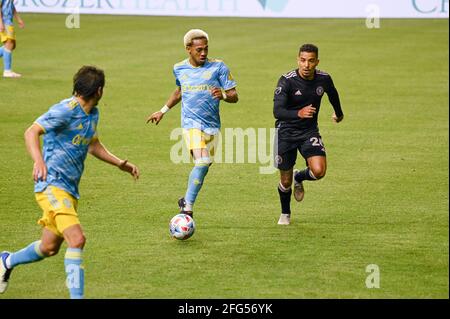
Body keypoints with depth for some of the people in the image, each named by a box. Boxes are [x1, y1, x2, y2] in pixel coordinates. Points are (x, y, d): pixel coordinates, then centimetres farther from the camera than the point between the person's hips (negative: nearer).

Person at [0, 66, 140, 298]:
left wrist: (120, 163, 22)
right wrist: (39, 162, -41)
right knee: (76, 239, -23)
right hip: (52, 185, -9)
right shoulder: (66, 110, -16)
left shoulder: (92, 113, 12)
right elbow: (31, 132, -24)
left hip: (70, 189, 9)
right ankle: (77, 296, -20)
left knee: (49, 248, 17)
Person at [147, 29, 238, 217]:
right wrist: (163, 111, 30)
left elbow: (234, 96, -4)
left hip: (212, 125, 2)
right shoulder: (179, 68, 5)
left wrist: (223, 95, -25)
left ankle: (187, 200, 25)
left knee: (204, 166, 3)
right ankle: (188, 208, -14)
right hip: (191, 123, -2)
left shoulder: (218, 67, -3)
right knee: (202, 162, -20)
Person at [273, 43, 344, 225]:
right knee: (286, 181, 5)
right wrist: (299, 113, -49)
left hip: (310, 131, 2)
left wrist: (338, 113, 34)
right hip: (286, 132, -2)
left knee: (319, 171, -20)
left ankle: (299, 178, 16)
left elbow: (332, 94, 16)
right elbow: (277, 111, -31)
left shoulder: (323, 79, -9)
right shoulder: (287, 81, -21)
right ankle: (285, 214, 36)